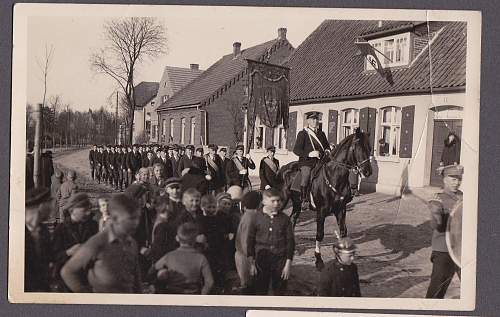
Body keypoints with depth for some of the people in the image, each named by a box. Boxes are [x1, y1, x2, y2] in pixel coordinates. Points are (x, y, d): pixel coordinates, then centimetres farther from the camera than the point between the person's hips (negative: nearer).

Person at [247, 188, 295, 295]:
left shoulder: (285, 219, -3)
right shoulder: (257, 217, -4)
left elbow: (290, 241, 1)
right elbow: (250, 240, 2)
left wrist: (288, 264, -3)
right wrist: (252, 263, 1)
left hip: (280, 260, 0)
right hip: (261, 259, 0)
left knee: (279, 291, 11)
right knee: (260, 290, 9)